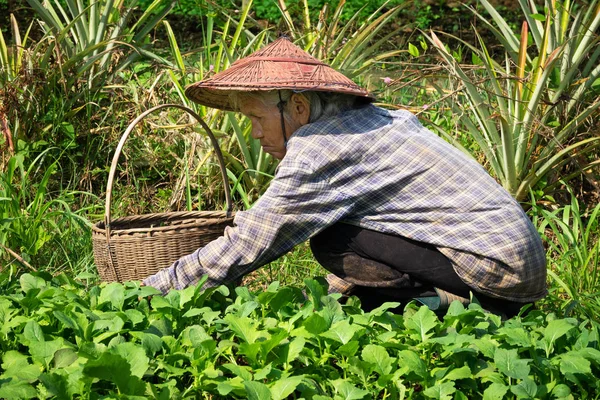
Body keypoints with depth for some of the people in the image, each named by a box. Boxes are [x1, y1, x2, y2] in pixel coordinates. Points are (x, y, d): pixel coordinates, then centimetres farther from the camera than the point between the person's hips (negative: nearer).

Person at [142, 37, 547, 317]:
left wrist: (148, 290, -7)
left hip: (497, 269, -9)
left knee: (330, 240, -12)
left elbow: (243, 247, -15)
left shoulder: (319, 148, -15)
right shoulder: (369, 118, 11)